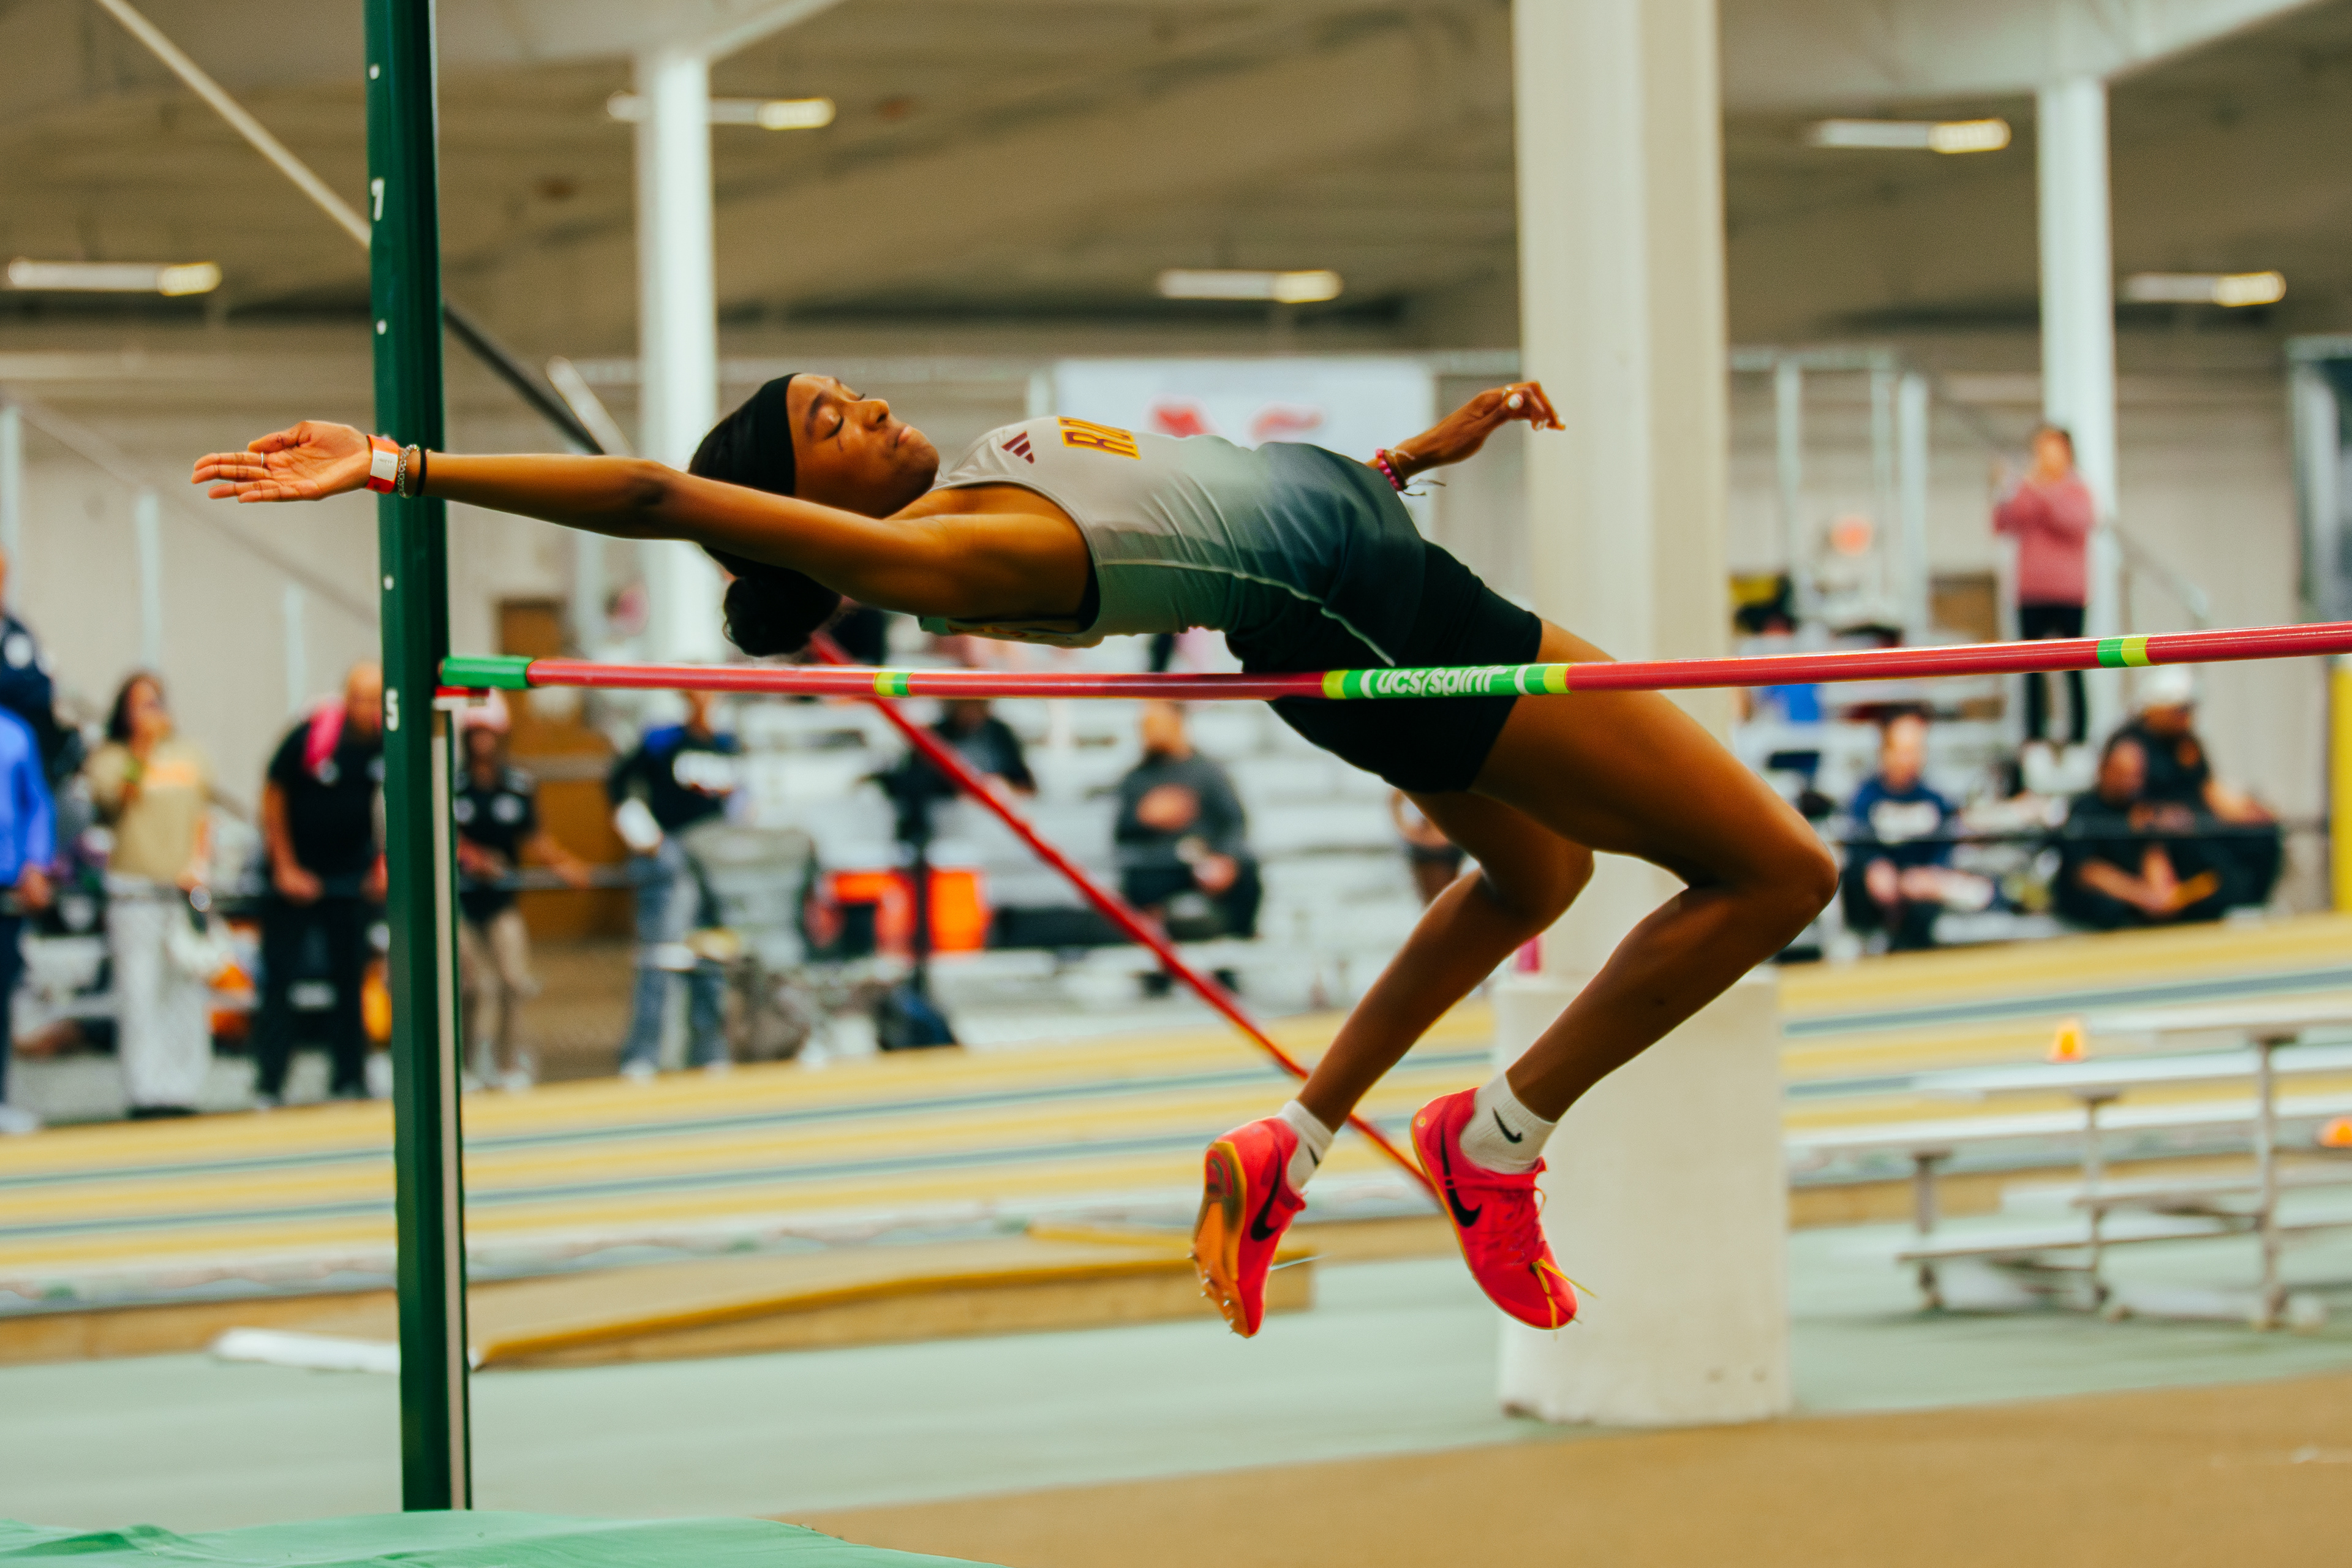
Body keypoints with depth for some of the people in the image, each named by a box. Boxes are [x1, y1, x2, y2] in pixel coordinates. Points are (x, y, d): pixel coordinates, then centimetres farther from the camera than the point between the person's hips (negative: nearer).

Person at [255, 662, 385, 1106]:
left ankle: (349, 1081, 8)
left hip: (352, 869, 3)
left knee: (350, 973, 2)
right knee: (280, 974, -5)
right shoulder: (310, 735, -21)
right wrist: (285, 868, -7)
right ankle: (268, 1083, -2)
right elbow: (273, 795, -9)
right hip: (295, 869, -3)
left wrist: (387, 864, 0)